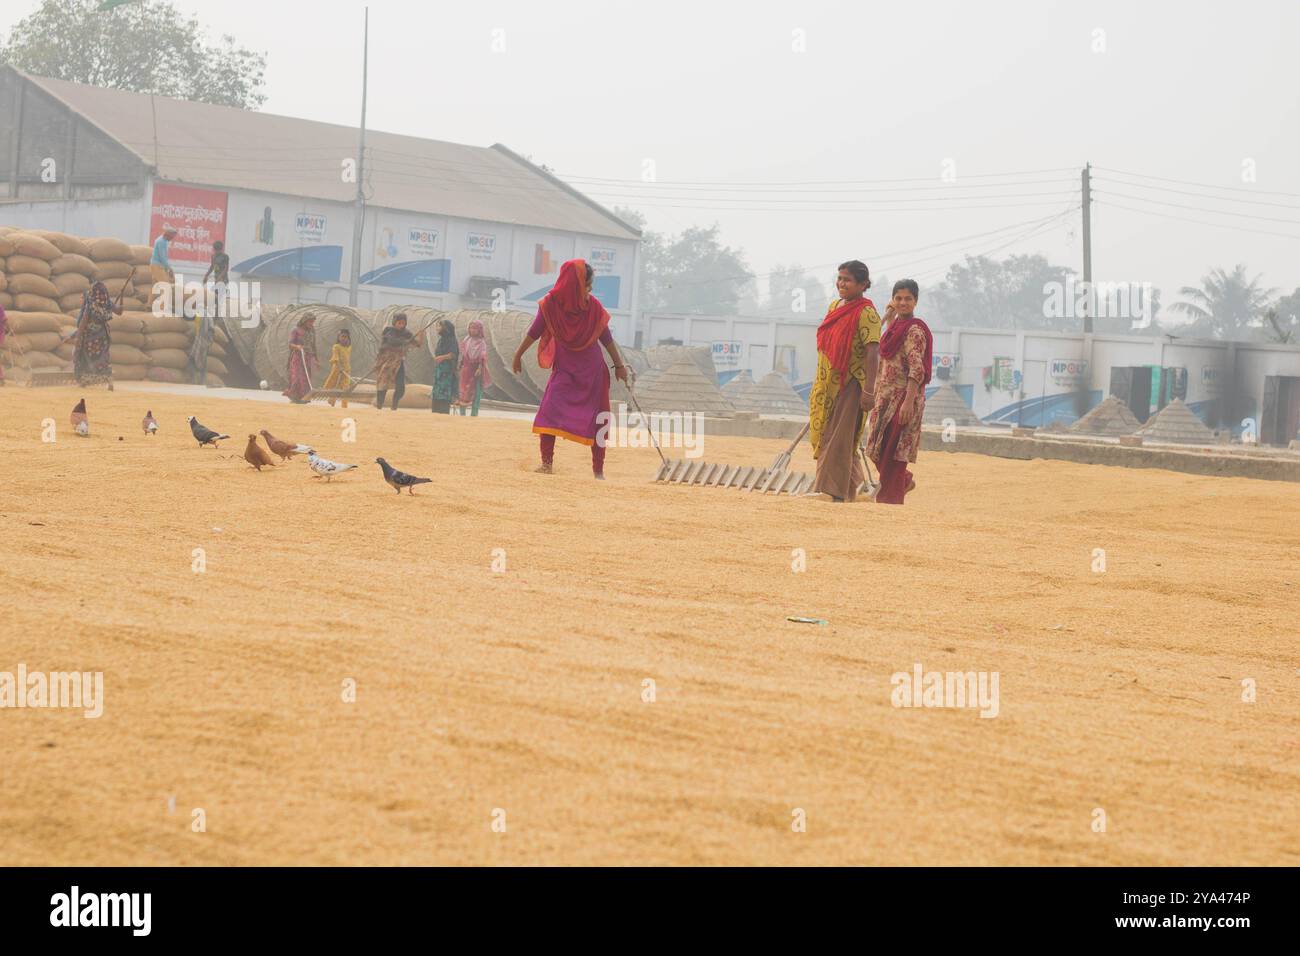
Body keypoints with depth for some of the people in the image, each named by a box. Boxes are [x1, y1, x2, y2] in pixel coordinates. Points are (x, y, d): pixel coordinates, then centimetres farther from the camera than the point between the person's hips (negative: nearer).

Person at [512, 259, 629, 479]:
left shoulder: (594, 306, -7)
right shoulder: (550, 304, -12)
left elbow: (606, 338, 4)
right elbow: (534, 332, 3)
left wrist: (619, 365, 8)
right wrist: (518, 355, 11)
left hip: (593, 372, 1)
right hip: (564, 369, -1)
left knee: (596, 422, 3)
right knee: (549, 413, -19)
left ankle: (598, 470, 13)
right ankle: (547, 463, -14)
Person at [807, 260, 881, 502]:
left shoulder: (866, 313, -12)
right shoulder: (834, 306, 13)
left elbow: (871, 352, -18)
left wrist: (869, 390, -24)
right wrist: (818, 384, 23)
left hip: (850, 384, -8)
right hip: (827, 384, 8)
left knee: (838, 436, -8)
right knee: (822, 434, 13)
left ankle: (831, 489, -5)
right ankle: (852, 480, 26)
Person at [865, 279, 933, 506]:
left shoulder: (914, 330, -13)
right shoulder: (893, 326, 13)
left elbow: (917, 369, -20)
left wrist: (908, 402, -25)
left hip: (903, 397, -8)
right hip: (885, 397, 8)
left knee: (892, 448, -6)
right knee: (879, 447, 12)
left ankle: (891, 495, 1)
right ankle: (904, 481, 31)